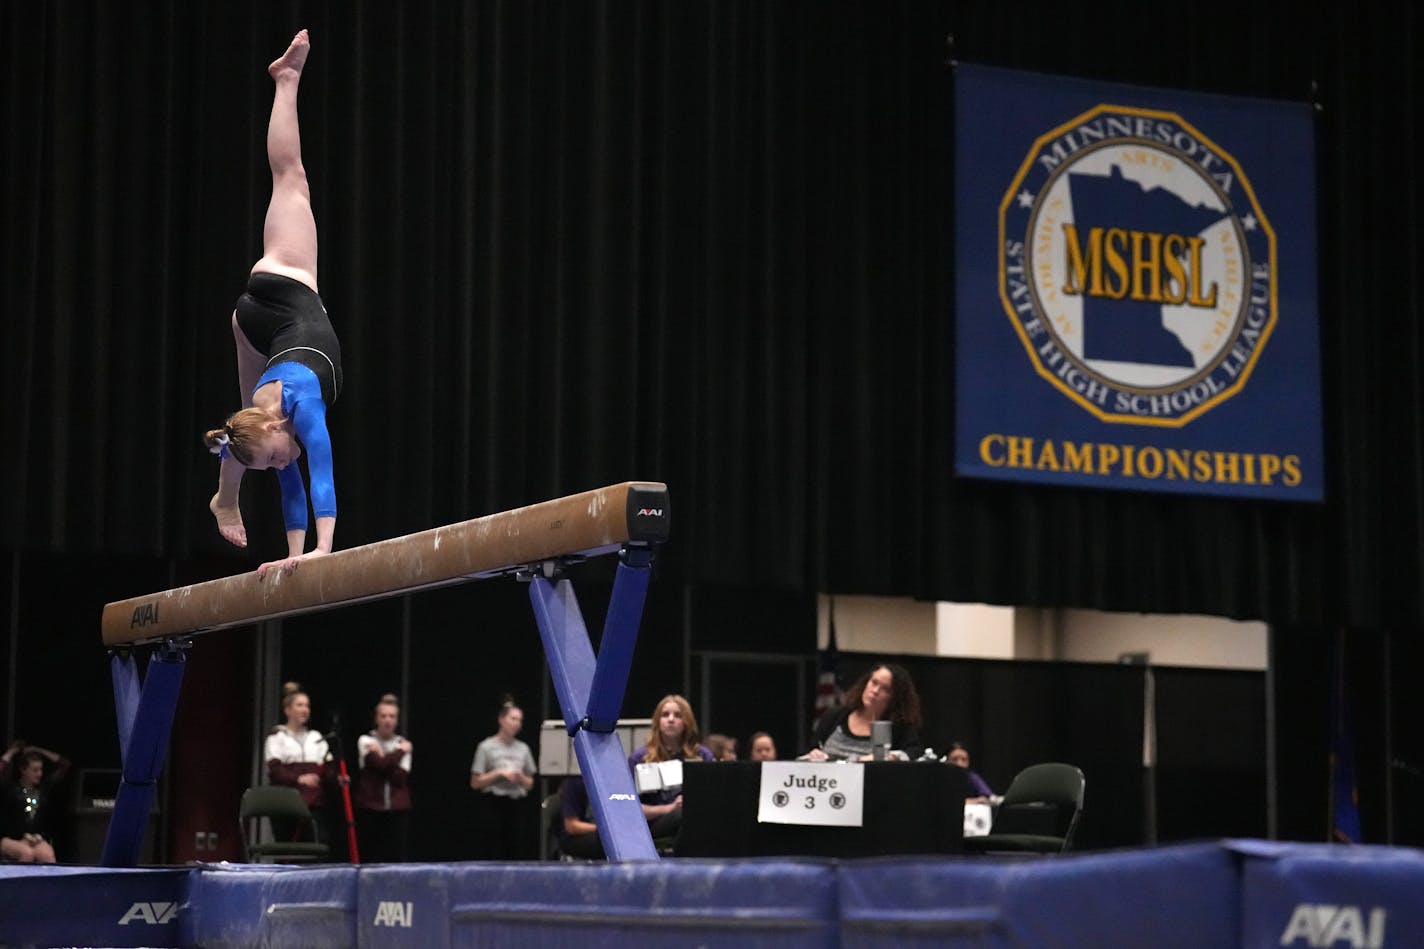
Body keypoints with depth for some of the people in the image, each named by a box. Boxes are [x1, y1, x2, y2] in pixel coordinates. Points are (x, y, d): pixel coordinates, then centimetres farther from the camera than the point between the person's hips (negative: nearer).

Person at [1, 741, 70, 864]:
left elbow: (64, 764, 18)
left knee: (48, 856, -31)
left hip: (38, 839, 3)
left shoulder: (44, 787, 16)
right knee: (27, 853, -36)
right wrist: (11, 753, 2)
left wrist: (38, 751, 15)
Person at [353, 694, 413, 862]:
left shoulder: (404, 744, 8)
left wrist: (381, 755, -9)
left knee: (396, 859, -1)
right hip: (370, 810, -2)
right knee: (370, 859, -2)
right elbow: (379, 764, -16)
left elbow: (400, 777, -5)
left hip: (398, 811, 2)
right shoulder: (365, 740, 3)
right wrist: (400, 752, -4)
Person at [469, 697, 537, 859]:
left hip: (518, 805, 4)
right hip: (493, 804, -4)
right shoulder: (487, 747, -1)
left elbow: (530, 784, 16)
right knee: (492, 855, -6)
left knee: (518, 854, 0)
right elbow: (475, 782, -3)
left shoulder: (523, 748, 10)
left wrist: (521, 778, -6)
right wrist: (499, 774, -13)